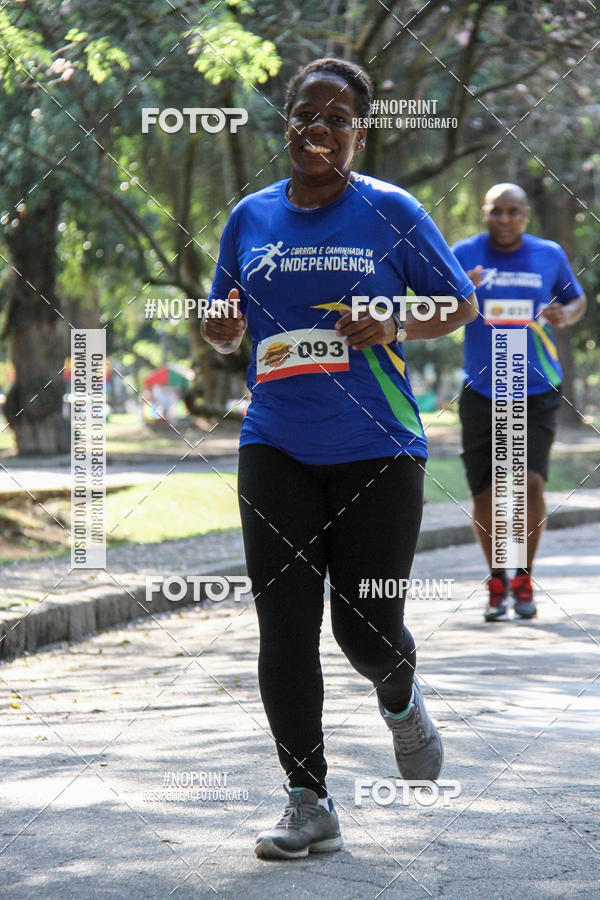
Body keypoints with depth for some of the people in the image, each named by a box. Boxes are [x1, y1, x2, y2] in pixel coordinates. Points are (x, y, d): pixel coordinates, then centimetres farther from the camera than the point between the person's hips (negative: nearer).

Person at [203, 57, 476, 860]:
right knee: (284, 626, -5)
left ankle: (400, 701, 36)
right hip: (276, 447, 2)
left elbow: (462, 305, 6)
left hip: (377, 448, -2)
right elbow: (226, 334, 19)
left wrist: (395, 329, -11)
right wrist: (222, 329, -5)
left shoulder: (391, 212, 0)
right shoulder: (252, 216, 9)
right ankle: (309, 804, 4)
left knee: (367, 630, -1)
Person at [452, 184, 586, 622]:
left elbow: (578, 299, 18)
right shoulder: (464, 254, 1)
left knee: (530, 481, -15)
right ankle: (497, 579, 24)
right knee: (485, 493, 1)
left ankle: (524, 576, 5)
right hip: (481, 390, 1)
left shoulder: (550, 254, 4)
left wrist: (566, 315, -5)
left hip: (537, 389, 0)